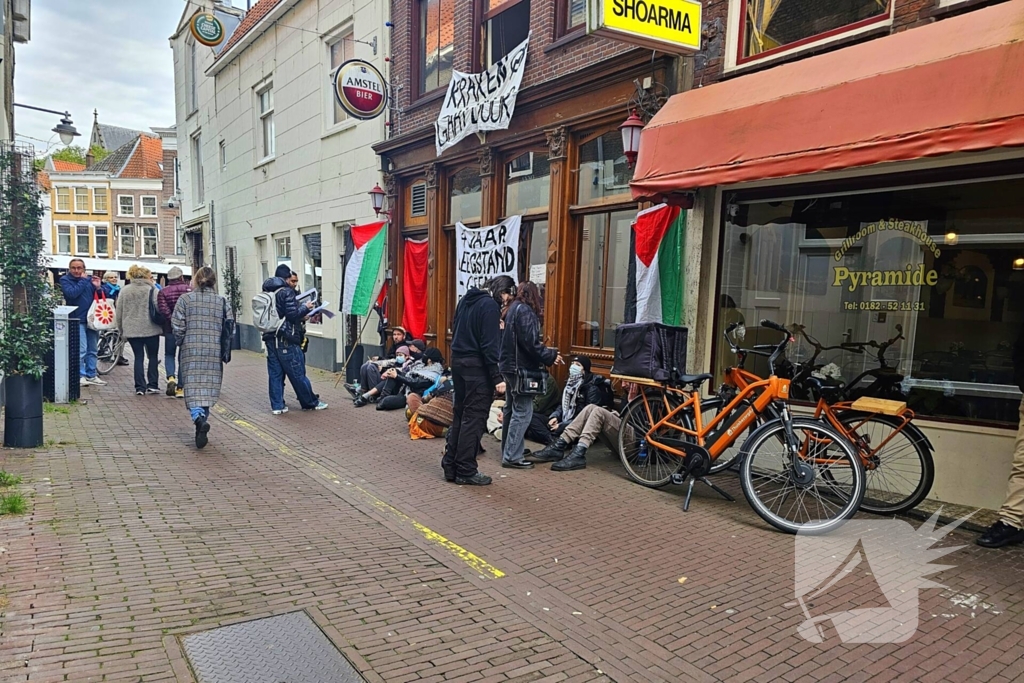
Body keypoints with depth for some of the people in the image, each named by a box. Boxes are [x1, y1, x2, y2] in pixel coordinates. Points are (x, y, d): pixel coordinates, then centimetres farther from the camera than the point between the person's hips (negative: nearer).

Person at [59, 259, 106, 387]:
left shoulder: (90, 279, 9)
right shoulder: (65, 280, -2)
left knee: (92, 350, 11)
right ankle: (80, 376, -2)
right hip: (77, 320, -5)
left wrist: (98, 287, -7)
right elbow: (72, 293, -20)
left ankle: (91, 375, 20)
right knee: (81, 350, -11)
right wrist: (83, 280, -12)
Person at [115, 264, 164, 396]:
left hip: (131, 330, 3)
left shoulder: (124, 291, 5)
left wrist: (121, 330, 17)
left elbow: (118, 312, 8)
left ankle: (140, 387, 5)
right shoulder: (152, 290, -7)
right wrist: (162, 327, 1)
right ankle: (152, 385, 7)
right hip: (151, 330, -3)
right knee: (153, 356, 10)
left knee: (138, 357, 9)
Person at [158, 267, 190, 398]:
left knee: (169, 354, 17)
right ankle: (180, 388, 7)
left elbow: (162, 309, -15)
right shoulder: (189, 290, -3)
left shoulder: (163, 292, -2)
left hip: (170, 328, 0)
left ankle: (171, 378, -8)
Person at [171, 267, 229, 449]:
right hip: (214, 352, 2)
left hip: (191, 351, -2)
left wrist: (180, 342, 13)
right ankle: (203, 424, 16)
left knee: (192, 389, 0)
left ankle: (198, 418, -23)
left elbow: (177, 326, -5)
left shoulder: (185, 299, -2)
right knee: (207, 389, 10)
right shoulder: (222, 301, 3)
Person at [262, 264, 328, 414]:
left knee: (275, 373, 9)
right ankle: (311, 402, 13)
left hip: (270, 338, 7)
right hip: (286, 339, -7)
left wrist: (301, 317, 19)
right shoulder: (286, 292, -11)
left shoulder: (267, 292, 12)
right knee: (298, 373, 2)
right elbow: (292, 314, -16)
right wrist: (306, 307, 1)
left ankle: (277, 405, 11)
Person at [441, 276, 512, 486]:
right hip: (477, 367, -9)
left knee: (460, 415, 14)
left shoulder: (466, 299, 14)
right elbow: (490, 345, -18)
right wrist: (497, 377, -18)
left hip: (458, 362, 9)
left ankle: (450, 465, 18)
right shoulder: (490, 305, -13)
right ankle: (466, 471, 3)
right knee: (474, 419, -2)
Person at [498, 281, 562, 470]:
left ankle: (508, 452, 24)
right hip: (520, 368, -10)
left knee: (511, 409, 16)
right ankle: (512, 457, -5)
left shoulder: (514, 309, 15)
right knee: (523, 412, -7)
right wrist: (551, 356, -11)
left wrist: (546, 351, 16)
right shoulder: (525, 311, -14)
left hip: (509, 366, 10)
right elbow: (530, 343, -21)